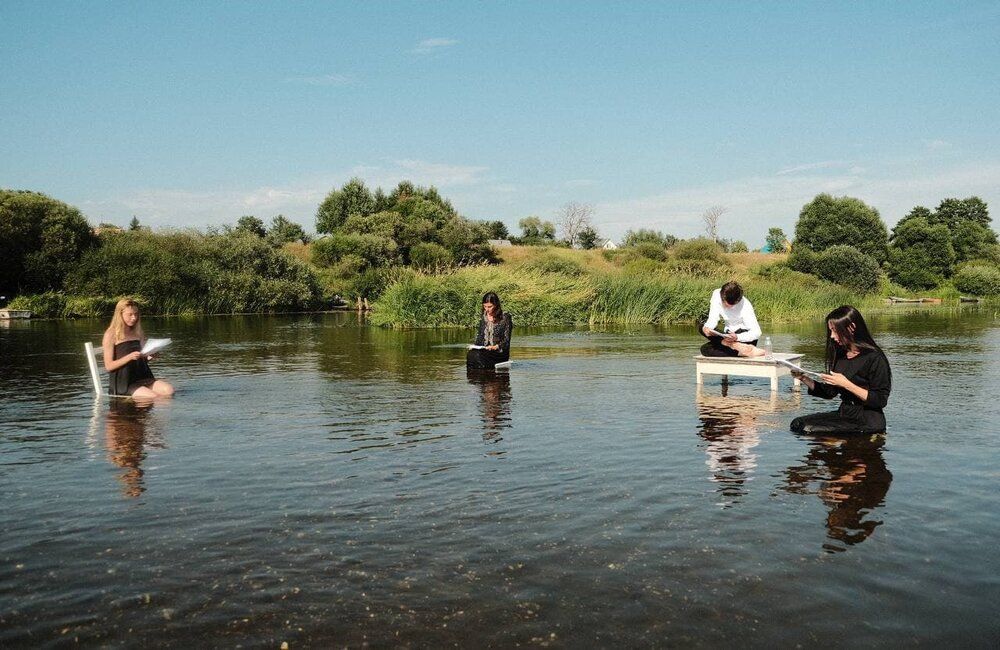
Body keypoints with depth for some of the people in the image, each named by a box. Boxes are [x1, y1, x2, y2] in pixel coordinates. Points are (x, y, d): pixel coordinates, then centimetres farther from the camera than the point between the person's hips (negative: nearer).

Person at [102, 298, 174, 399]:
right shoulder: (111, 335, -2)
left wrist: (149, 356, 0)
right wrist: (130, 357, -20)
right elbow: (108, 366, -7)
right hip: (123, 383, -6)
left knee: (169, 390, -21)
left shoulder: (138, 333, 16)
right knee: (153, 397, -29)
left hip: (142, 377, 6)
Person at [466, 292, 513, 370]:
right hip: (483, 350, 5)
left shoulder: (505, 318, -2)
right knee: (471, 354, -30)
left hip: (500, 352, -5)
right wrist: (475, 346, 0)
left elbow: (506, 341, -4)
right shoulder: (483, 318, 15)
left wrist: (495, 347, -21)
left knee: (477, 356, -33)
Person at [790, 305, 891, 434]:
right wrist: (804, 379, 0)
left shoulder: (874, 358, -14)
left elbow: (880, 401, -17)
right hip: (844, 414, 8)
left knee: (809, 429, -22)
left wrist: (846, 384, -22)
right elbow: (829, 392, 15)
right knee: (798, 424, -10)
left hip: (868, 422, -7)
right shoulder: (840, 355, 9)